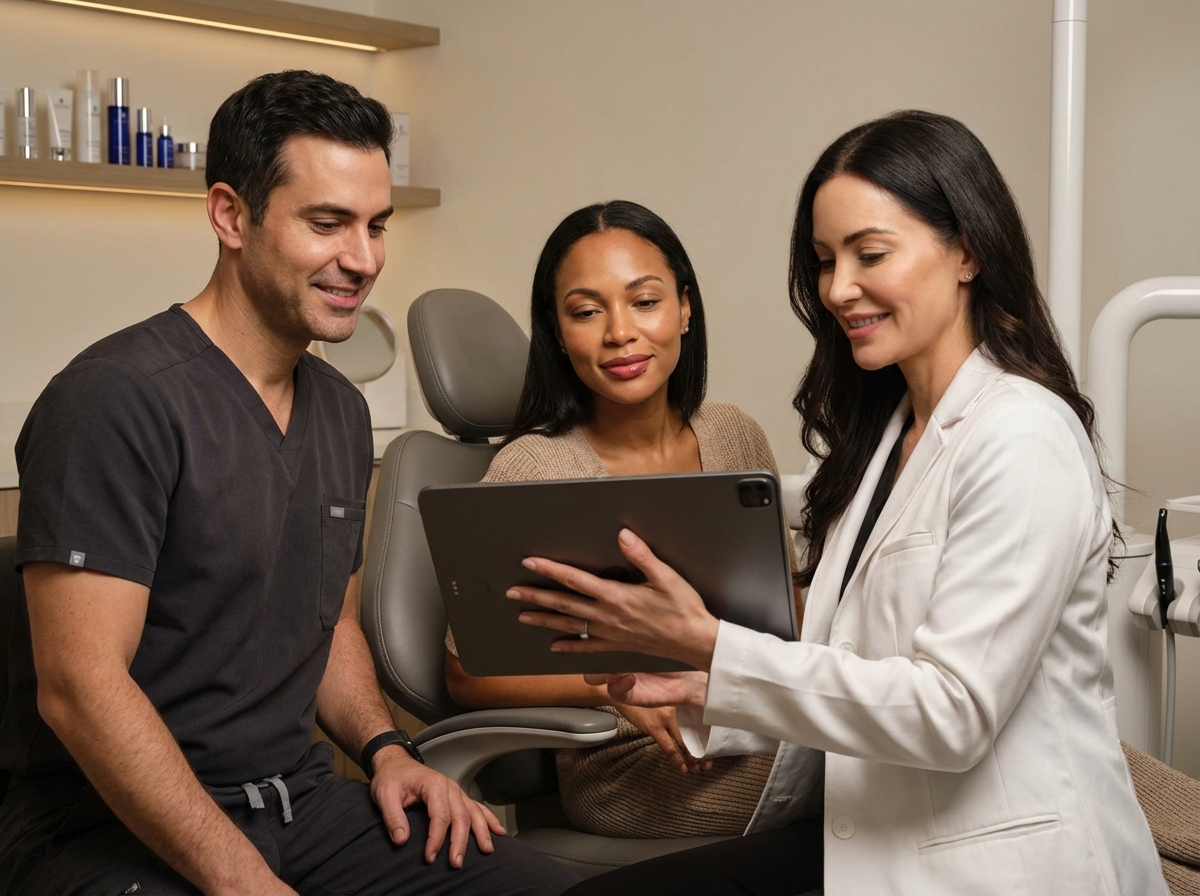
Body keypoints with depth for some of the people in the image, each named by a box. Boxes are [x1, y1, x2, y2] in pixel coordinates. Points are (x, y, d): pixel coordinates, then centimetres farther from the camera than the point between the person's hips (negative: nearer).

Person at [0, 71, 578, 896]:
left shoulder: (341, 409, 12)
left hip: (297, 796, 7)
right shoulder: (117, 398, -15)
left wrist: (386, 748, 3)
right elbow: (80, 687, -20)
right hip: (111, 824, -7)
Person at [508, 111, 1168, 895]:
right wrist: (697, 689, -1)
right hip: (862, 831, 7)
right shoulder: (886, 428, 13)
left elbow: (953, 711, -21)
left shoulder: (1023, 440, -15)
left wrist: (708, 645, -24)